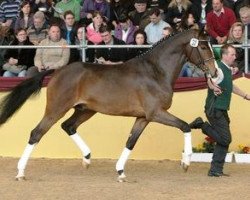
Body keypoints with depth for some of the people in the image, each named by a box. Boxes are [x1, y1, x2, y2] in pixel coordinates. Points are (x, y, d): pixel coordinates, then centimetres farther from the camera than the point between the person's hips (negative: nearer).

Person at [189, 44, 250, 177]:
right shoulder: (219, 68, -15)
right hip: (215, 109, -10)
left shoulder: (228, 70, 15)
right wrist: (213, 87, -57)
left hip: (222, 110, 10)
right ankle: (203, 125, 1)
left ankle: (216, 170, 13)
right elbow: (210, 80, -35)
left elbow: (231, 87, 34)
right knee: (225, 139, -14)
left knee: (223, 141, 9)